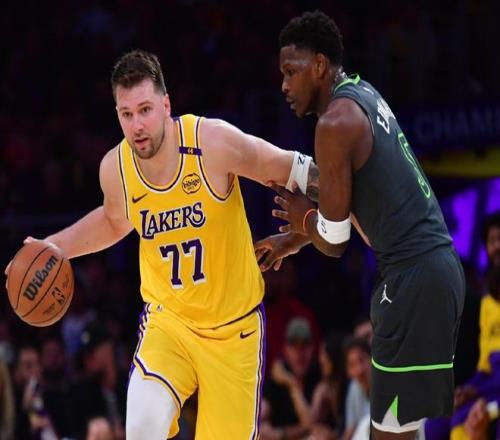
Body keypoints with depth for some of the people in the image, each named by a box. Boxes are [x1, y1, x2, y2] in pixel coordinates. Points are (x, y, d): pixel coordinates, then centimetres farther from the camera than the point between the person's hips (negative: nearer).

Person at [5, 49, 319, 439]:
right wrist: (53, 248, 7)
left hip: (233, 323, -1)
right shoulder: (115, 169, -10)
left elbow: (288, 169, -8)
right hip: (168, 318, 1)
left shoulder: (214, 141, -22)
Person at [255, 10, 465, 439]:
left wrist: (304, 219, 11)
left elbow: (334, 241, -9)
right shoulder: (363, 96, 15)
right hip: (437, 263, 10)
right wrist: (293, 239, 36)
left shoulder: (336, 122, -13)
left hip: (415, 276, -10)